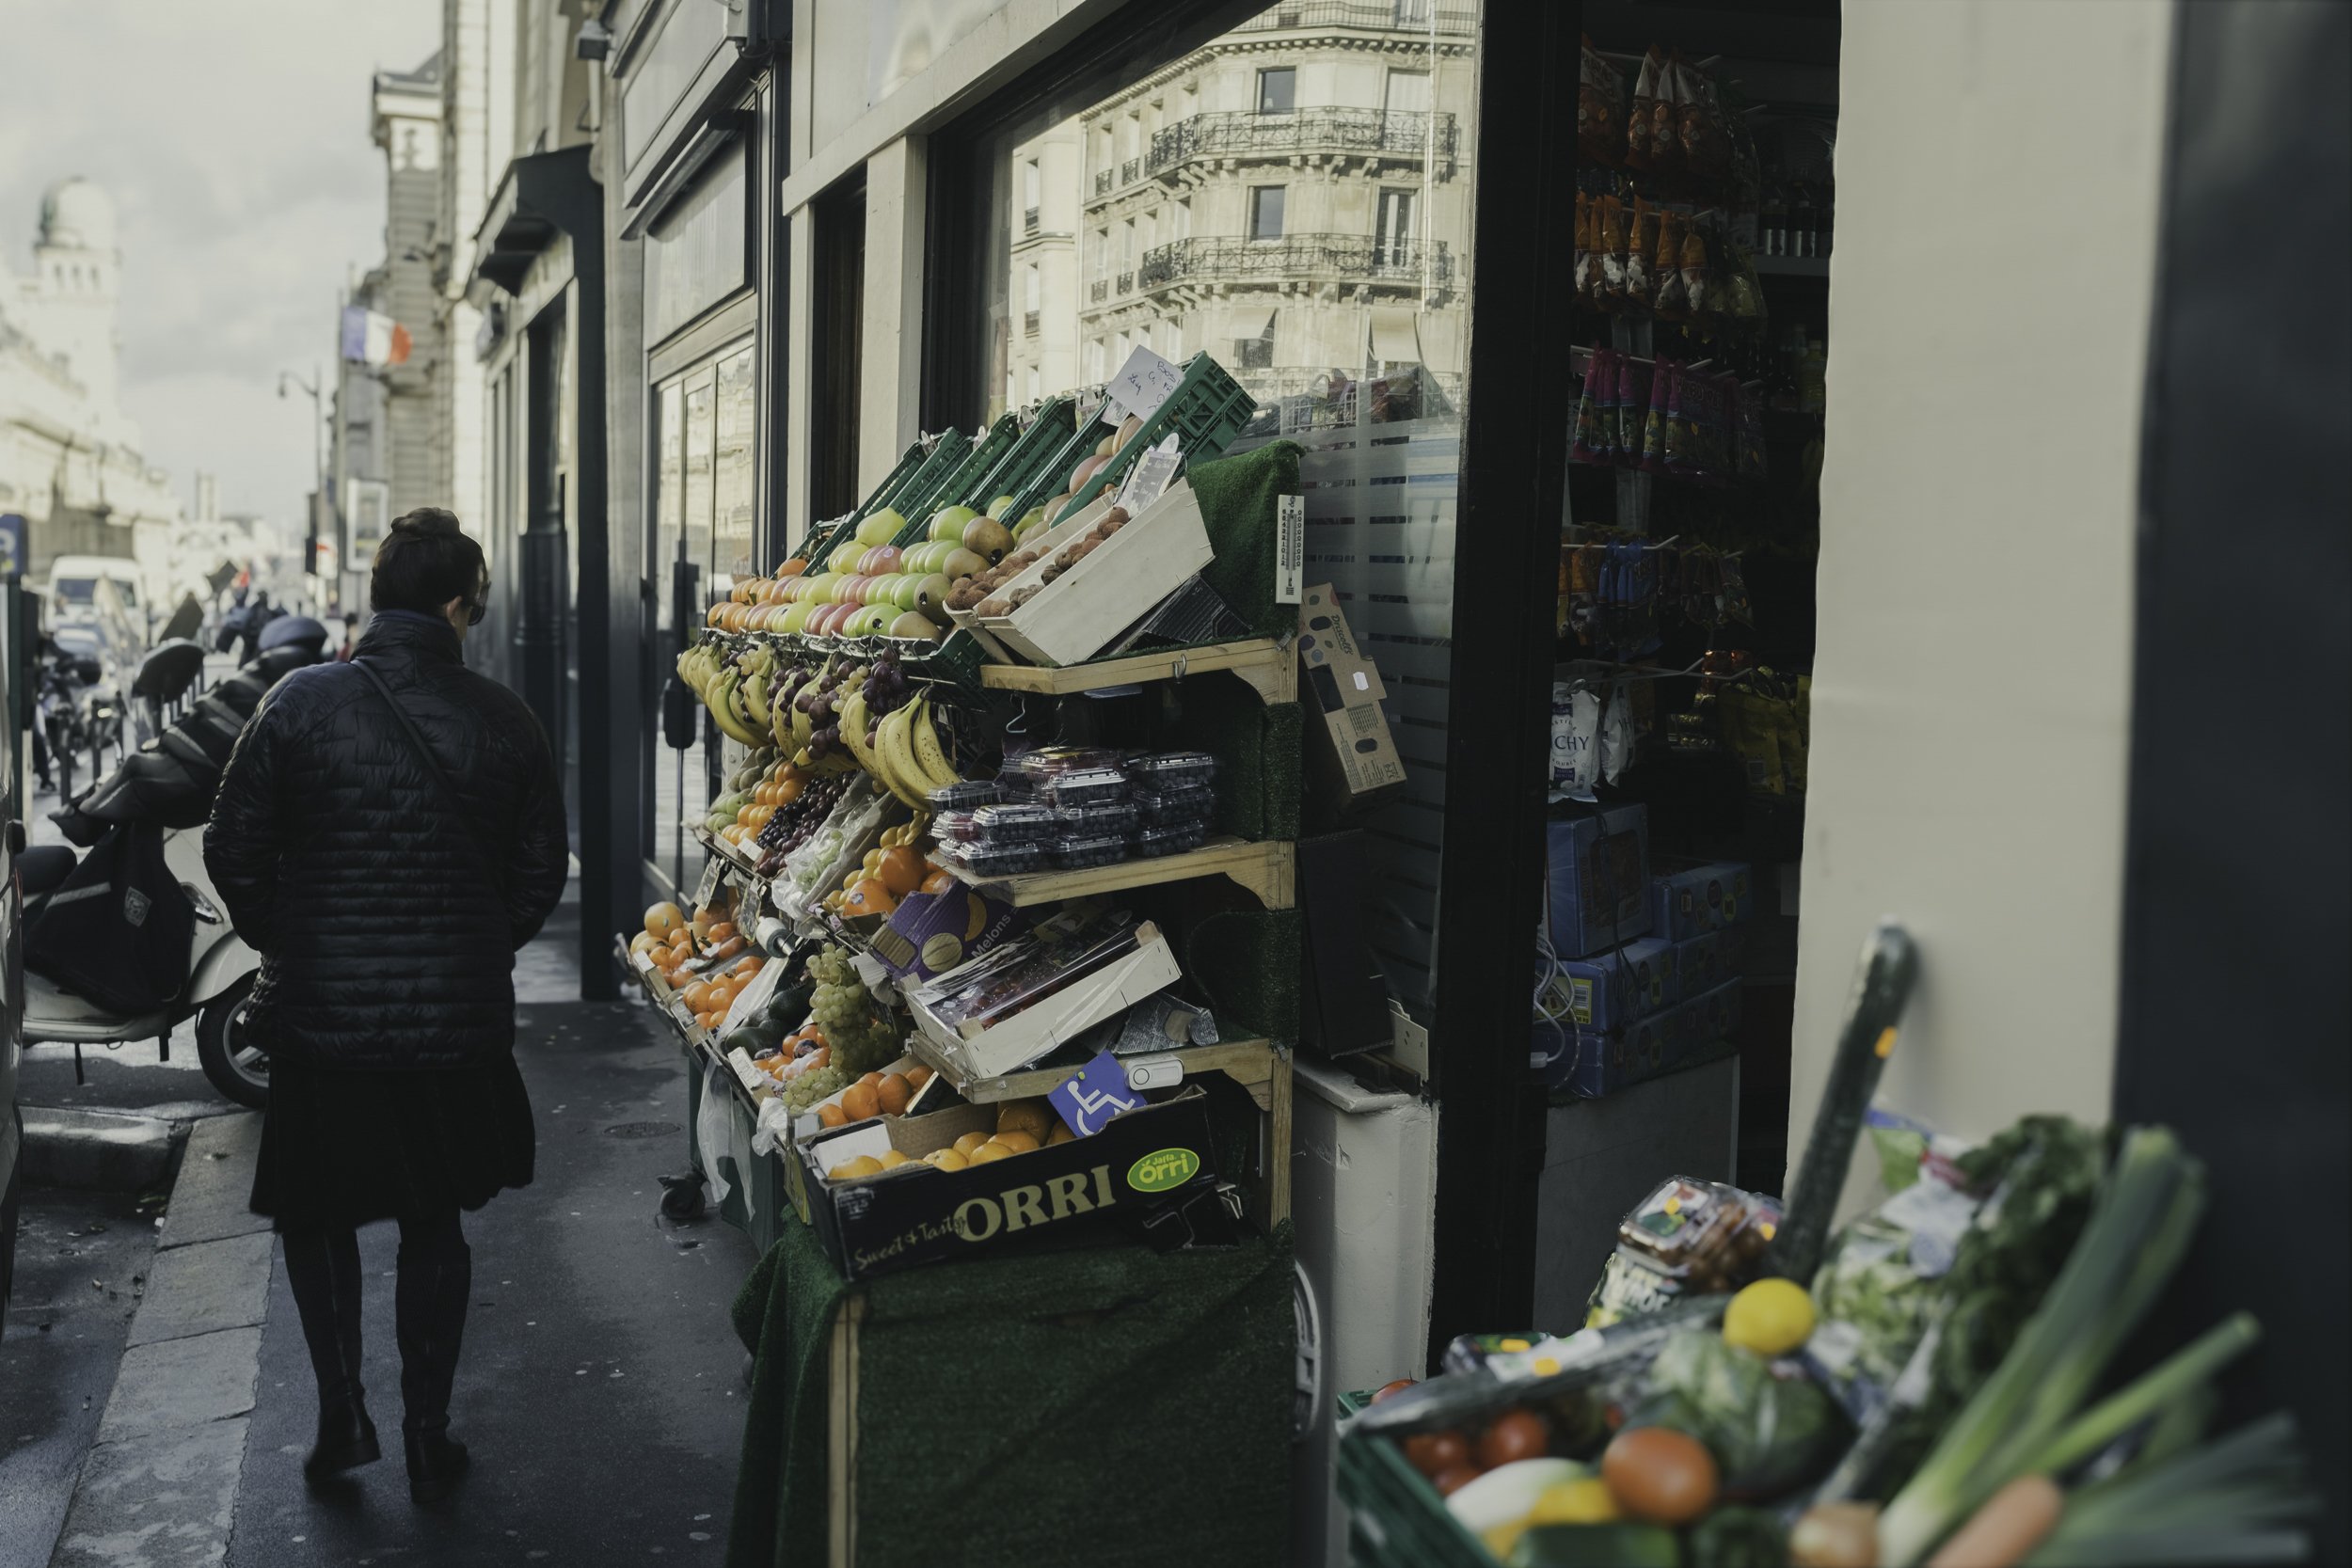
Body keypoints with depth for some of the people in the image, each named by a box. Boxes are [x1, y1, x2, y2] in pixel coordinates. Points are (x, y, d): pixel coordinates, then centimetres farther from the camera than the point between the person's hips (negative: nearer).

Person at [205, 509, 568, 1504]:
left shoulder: (301, 703, -8)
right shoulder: (503, 721, -5)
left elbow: (234, 850, -4)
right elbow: (540, 871, 1)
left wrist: (285, 945, 13)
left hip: (319, 1012, -1)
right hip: (459, 1020, 1)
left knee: (314, 1213, 21)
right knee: (435, 1228, 15)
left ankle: (342, 1414, 17)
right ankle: (427, 1442, 22)